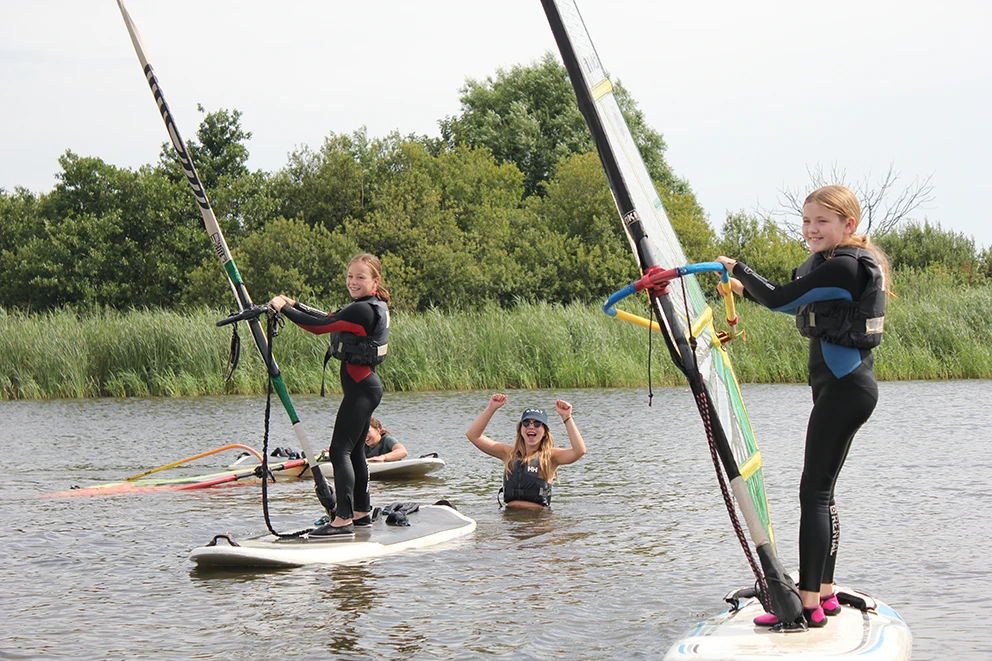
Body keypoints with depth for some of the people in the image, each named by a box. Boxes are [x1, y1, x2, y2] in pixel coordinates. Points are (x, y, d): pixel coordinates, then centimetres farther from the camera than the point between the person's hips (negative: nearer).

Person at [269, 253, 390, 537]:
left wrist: (283, 308, -11)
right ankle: (362, 512, 26)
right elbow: (329, 319, 16)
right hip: (366, 386, 11)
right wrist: (295, 305, 12)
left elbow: (319, 327, -20)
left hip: (360, 388, -11)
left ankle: (344, 519, -17)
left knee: (340, 450, -13)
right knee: (355, 450, 18)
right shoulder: (373, 306, 12)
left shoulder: (361, 311, -19)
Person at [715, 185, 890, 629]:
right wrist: (744, 288, 27)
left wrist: (737, 268, -2)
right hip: (846, 387, 11)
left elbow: (779, 300, -17)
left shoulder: (842, 267, -17)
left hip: (843, 388, -11)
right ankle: (825, 594, 20)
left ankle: (808, 604, -11)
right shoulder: (853, 263, 16)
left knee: (813, 493, -10)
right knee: (821, 492, 14)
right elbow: (798, 304, 30)